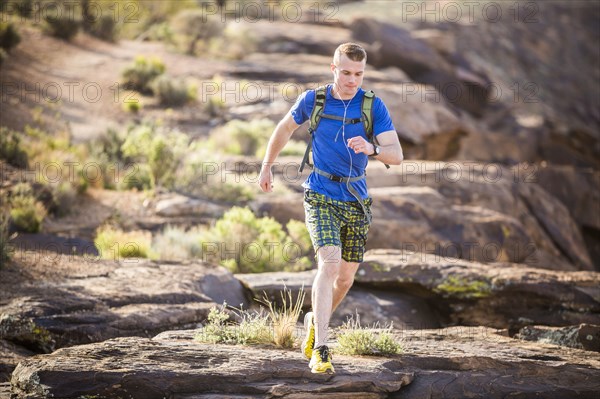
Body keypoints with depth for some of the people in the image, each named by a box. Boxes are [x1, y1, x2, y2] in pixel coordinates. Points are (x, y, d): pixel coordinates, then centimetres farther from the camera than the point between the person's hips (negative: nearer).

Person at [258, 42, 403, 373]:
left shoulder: (374, 106, -6)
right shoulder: (312, 100, -4)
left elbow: (396, 155, -13)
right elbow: (285, 128, 16)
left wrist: (372, 149, -33)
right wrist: (266, 167, 22)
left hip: (356, 201, 3)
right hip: (320, 197, -2)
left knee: (346, 277, 12)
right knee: (330, 263, -22)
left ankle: (316, 321, 42)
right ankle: (320, 350, -23)